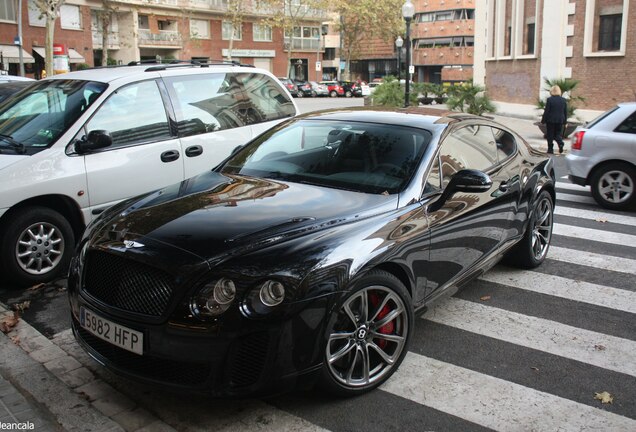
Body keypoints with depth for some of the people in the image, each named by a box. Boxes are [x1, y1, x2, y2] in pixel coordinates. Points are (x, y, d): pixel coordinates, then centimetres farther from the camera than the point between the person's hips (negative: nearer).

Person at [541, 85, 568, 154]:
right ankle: (560, 143, -13)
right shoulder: (563, 100, 3)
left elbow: (546, 111, -10)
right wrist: (564, 120, 16)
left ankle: (550, 149, 7)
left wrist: (543, 120, -2)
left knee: (550, 135, 5)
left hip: (551, 120, -4)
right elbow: (565, 112, 7)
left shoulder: (549, 99, -11)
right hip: (560, 120, 4)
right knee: (558, 133, 14)